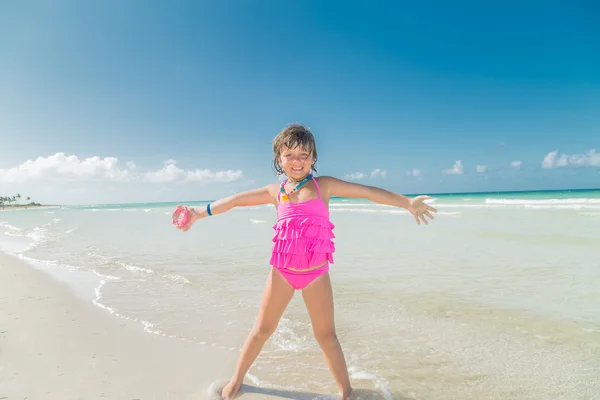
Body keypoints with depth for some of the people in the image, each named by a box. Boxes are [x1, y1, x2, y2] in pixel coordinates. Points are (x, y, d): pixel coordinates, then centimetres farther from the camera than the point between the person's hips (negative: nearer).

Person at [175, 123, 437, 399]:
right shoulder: (275, 192, 3)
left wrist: (407, 202, -10)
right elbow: (234, 200, 8)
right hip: (281, 272, 2)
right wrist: (199, 213, 7)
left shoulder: (323, 185, -2)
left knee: (326, 335, 7)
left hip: (316, 274, -1)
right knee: (262, 328, 14)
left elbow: (367, 191, -5)